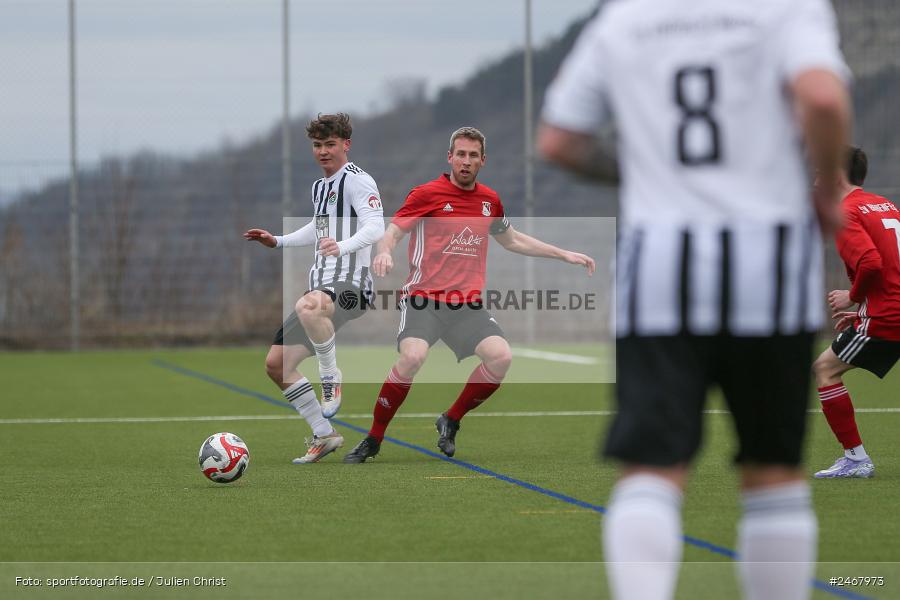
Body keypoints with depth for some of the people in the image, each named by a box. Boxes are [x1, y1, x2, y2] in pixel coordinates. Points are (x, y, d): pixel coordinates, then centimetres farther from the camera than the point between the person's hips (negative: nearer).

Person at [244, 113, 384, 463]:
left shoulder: (357, 181, -8)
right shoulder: (320, 186, 20)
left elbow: (376, 227, -23)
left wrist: (342, 246, -39)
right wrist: (278, 242, 30)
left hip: (350, 285, -10)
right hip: (322, 287, 10)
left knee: (308, 305, -43)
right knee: (276, 363, 5)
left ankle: (332, 379, -23)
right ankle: (323, 435, 13)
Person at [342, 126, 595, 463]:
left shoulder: (490, 200, 13)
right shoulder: (427, 194, -3)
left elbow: (512, 240, 29)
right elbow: (393, 232, -6)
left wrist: (564, 255, 29)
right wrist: (384, 252, -30)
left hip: (467, 304, 5)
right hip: (422, 298, -5)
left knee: (501, 357, -17)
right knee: (412, 357, -29)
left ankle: (451, 422, 6)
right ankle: (372, 441, -13)